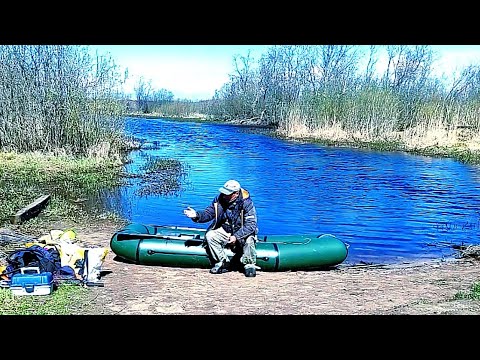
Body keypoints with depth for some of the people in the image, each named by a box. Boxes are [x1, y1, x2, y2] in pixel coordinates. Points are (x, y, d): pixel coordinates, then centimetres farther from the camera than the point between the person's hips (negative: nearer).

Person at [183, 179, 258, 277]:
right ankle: (223, 263, -7)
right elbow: (208, 213, -2)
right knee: (209, 235, -19)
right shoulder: (219, 199, -8)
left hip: (242, 233, -4)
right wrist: (197, 215, -23)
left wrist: (236, 236, -36)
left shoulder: (247, 203, -20)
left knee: (249, 240, -34)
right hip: (224, 232, 4)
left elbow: (251, 225, -25)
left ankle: (249, 265, -10)